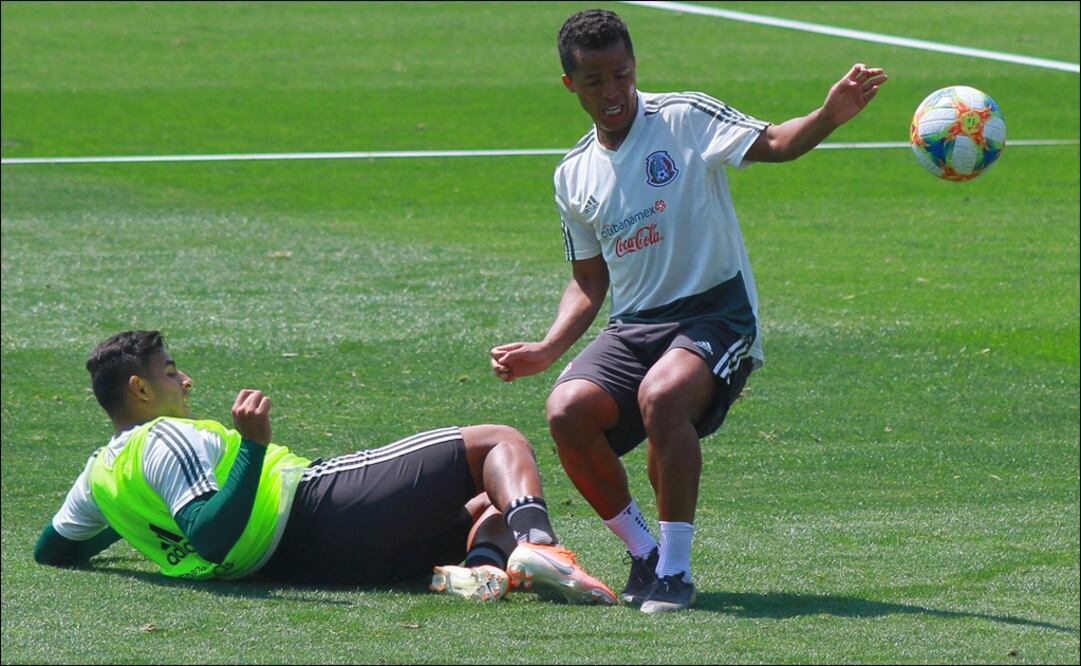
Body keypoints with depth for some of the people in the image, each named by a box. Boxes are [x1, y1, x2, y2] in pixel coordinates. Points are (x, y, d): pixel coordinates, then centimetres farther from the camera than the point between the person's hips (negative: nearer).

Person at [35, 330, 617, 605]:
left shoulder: (100, 473, 15)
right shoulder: (164, 439, -11)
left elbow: (51, 549, 30)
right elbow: (211, 537, -26)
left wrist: (120, 530, 46)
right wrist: (253, 446, -29)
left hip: (292, 560, 9)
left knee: (489, 510, 20)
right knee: (500, 443, -3)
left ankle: (484, 564, -17)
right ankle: (536, 544, -32)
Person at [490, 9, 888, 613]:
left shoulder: (684, 119, -3)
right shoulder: (574, 177, 13)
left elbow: (774, 144, -18)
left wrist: (829, 117, -38)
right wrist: (548, 349, 6)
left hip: (716, 312, -5)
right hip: (634, 325, 5)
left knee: (662, 395, -36)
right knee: (568, 411, -23)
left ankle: (676, 569, -23)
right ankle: (645, 552, -1)